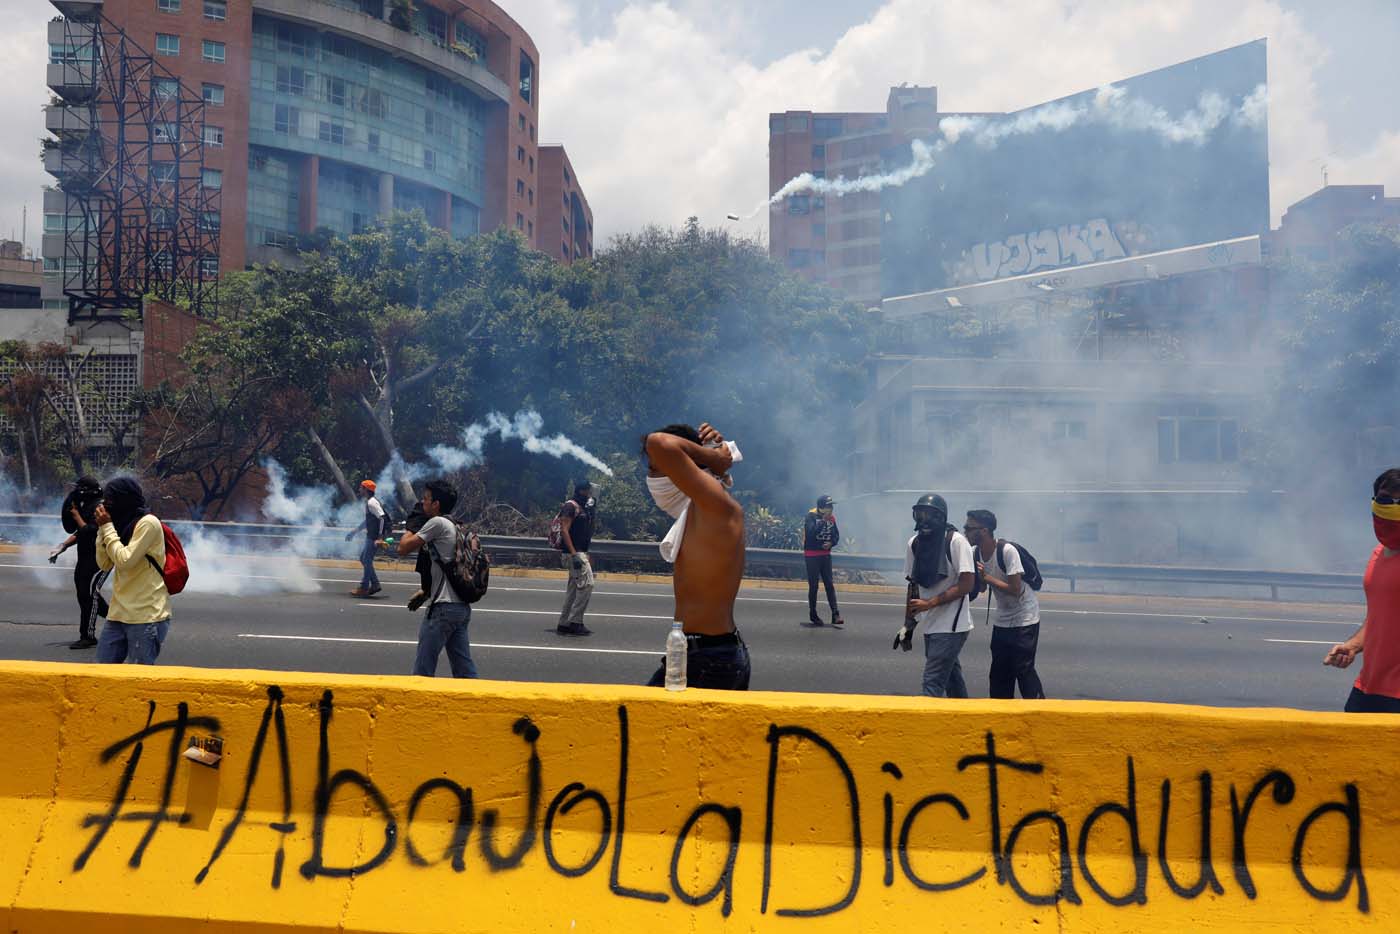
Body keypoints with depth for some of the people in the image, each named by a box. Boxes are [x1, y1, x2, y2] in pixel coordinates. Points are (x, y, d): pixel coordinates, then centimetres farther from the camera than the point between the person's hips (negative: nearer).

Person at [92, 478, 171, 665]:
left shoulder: (148, 523, -12)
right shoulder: (122, 524, 13)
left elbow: (125, 561, -19)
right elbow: (104, 564, 11)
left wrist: (107, 527, -10)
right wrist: (102, 529, 3)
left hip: (147, 616, -8)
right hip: (118, 614, 8)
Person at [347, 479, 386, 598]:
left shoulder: (372, 502, -16)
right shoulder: (368, 502, 15)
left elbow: (382, 518, -24)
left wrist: (380, 537, -28)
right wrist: (354, 531, 29)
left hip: (374, 537, -10)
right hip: (370, 536, 10)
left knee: (367, 560, -4)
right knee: (363, 559, 15)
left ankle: (364, 588, 3)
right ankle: (375, 584, 18)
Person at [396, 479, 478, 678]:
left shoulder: (437, 523, -9)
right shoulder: (455, 526, 18)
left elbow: (404, 548, -7)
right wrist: (425, 591, 22)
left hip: (443, 608, -9)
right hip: (462, 607, 9)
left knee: (423, 669, -2)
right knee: (464, 668, 10)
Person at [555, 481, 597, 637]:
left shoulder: (584, 508, 18)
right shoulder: (570, 506, -10)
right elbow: (564, 530, -18)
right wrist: (574, 555, -24)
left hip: (580, 553, 10)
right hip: (573, 552, -10)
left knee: (574, 588, 10)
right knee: (586, 584, -14)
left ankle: (564, 624, 14)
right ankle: (575, 622, -12)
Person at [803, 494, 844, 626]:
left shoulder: (831, 518, 4)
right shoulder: (811, 516, -13)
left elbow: (836, 535, 10)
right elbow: (810, 533, -27)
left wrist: (831, 543, -11)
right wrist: (823, 521, -30)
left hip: (826, 555, 5)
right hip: (812, 555, -5)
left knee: (830, 585, 2)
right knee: (813, 585, 2)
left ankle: (835, 615, 0)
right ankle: (813, 614, 16)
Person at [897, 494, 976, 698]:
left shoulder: (956, 541, -14)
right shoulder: (914, 543, 6)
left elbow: (967, 585, -17)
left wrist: (930, 603, -21)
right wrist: (908, 623, 12)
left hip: (951, 625, -7)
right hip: (929, 625, 7)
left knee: (932, 682, -11)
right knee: (950, 676, 19)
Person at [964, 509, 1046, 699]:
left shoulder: (1007, 551, -25)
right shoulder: (977, 554, -3)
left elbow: (1015, 589, -26)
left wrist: (986, 576, -24)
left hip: (1024, 619, -7)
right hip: (1002, 620, 7)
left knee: (1024, 670, -8)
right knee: (999, 673, 9)